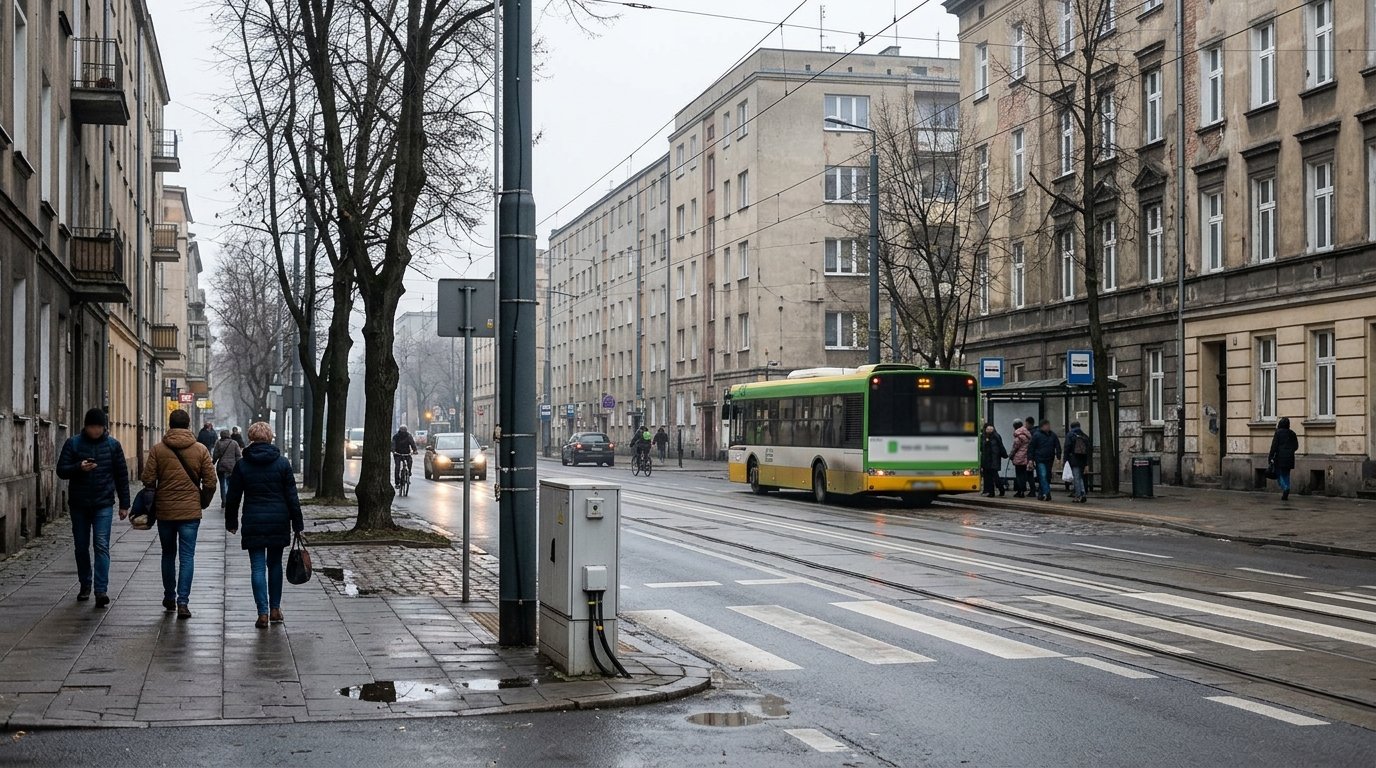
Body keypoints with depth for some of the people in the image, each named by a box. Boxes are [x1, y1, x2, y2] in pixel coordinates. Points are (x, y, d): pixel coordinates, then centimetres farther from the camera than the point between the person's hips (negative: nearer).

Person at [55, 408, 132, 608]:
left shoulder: (112, 445, 2)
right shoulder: (73, 443, 0)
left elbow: (122, 475, 7)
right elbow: (61, 470, -2)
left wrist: (124, 504, 5)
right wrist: (79, 468, -23)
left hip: (103, 504, -2)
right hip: (79, 504, 2)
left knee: (101, 546, -11)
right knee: (81, 547, 10)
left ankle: (101, 590, -16)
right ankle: (85, 585, 25)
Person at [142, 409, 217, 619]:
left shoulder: (157, 450, -4)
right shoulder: (200, 450, -3)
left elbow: (148, 479, -6)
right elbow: (210, 482, -3)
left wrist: (156, 499, 13)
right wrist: (201, 503, 13)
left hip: (164, 510, 1)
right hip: (190, 511, -1)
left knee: (168, 554, 17)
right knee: (187, 556, 1)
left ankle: (169, 597, 26)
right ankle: (182, 602, -7)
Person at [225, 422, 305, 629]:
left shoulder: (242, 465, -1)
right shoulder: (282, 462, 0)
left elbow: (233, 497, 4)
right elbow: (292, 496, 0)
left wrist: (231, 522, 15)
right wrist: (297, 524, 5)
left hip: (253, 523, -1)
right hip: (279, 522, 1)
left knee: (258, 567, 1)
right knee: (275, 564, 15)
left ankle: (263, 612, -6)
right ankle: (275, 609, 18)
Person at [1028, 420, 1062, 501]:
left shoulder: (1053, 435, 10)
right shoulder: (1036, 435, -2)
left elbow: (1058, 447, 14)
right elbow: (1031, 448, -1)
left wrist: (1058, 457, 3)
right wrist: (1031, 459, -7)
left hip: (1049, 460, 5)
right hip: (1040, 460, -5)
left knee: (1047, 477, 6)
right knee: (1043, 476, -16)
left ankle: (1041, 494, 15)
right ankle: (1047, 493, -22)